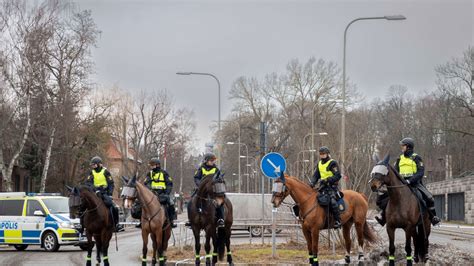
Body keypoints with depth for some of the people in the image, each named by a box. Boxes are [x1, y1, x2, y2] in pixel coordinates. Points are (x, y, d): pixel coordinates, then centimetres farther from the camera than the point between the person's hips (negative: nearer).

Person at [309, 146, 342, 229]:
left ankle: (338, 221, -26)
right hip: (322, 186, 8)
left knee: (332, 201, -28)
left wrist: (327, 180, -25)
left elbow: (338, 176, -15)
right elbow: (316, 175, 20)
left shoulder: (332, 163, -6)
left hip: (331, 186, -8)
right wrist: (312, 183, 0)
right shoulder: (319, 164, 17)